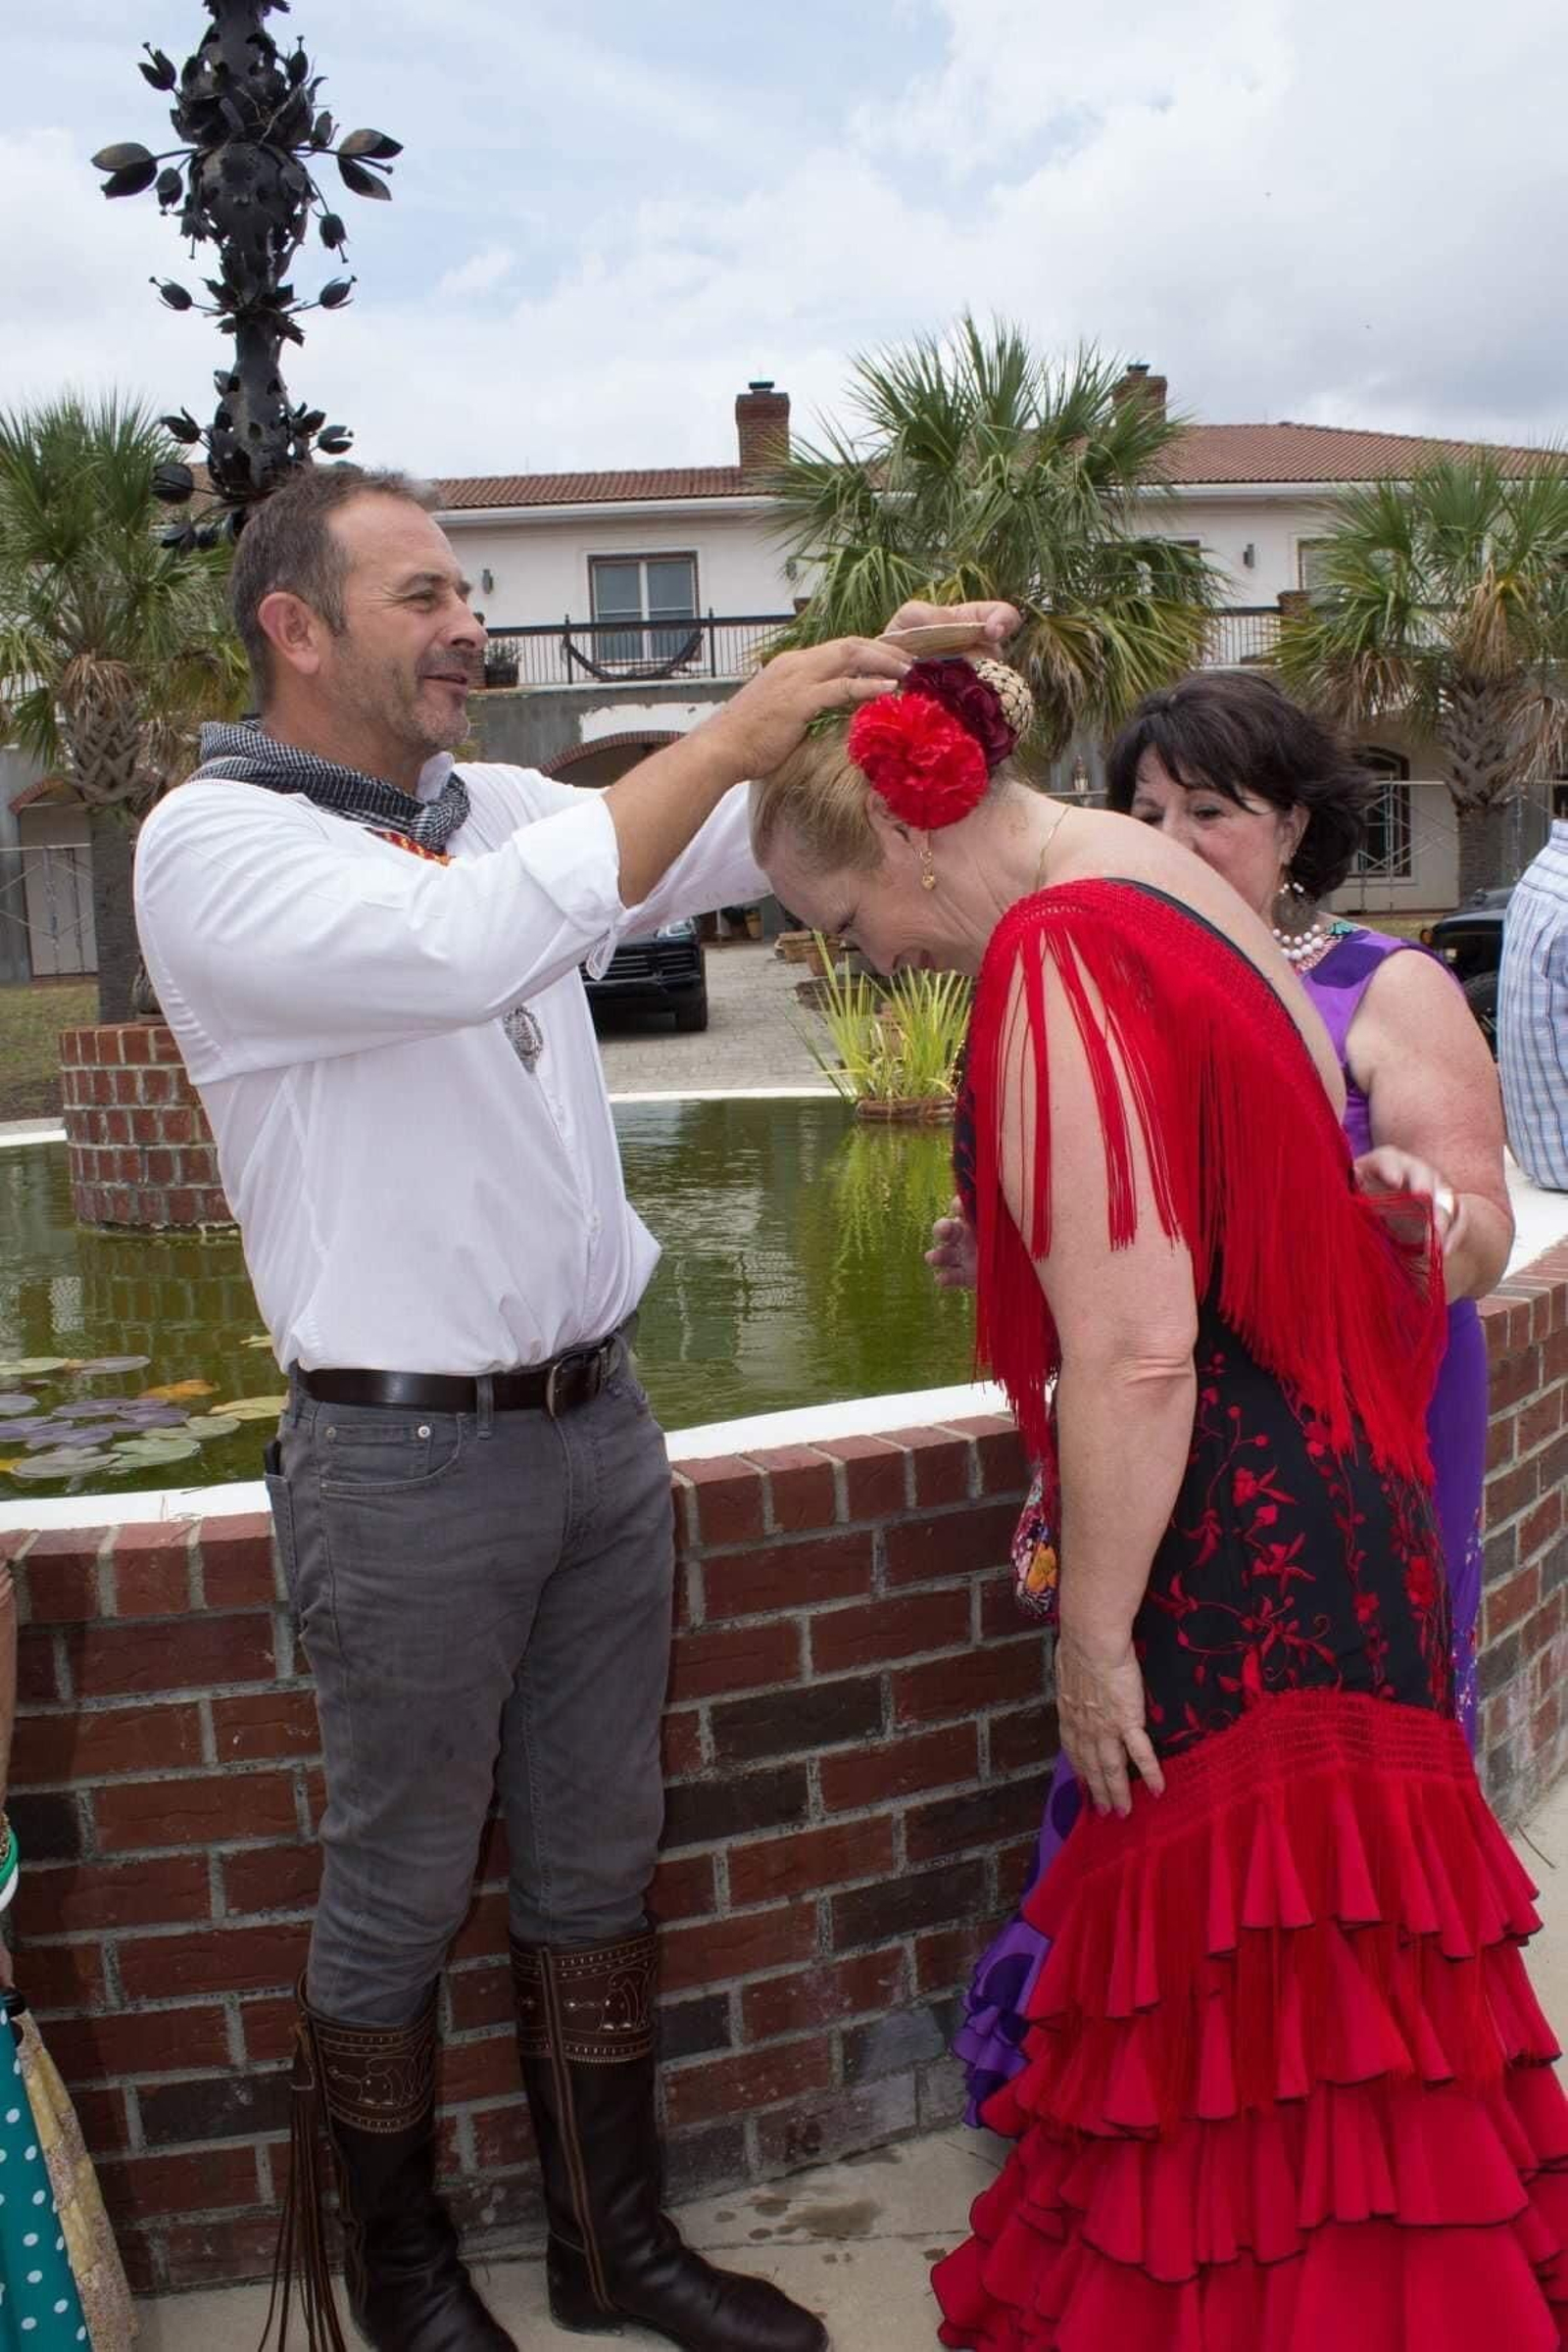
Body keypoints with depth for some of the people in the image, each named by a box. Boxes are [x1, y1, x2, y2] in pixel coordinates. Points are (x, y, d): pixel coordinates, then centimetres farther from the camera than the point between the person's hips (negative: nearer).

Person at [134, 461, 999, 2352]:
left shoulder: (496, 806, 10)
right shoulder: (210, 847, -11)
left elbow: (741, 843, 12)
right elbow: (471, 945, -28)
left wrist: (892, 693, -6)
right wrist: (729, 732, -23)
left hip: (596, 1414, 7)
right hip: (407, 1460, -6)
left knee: (595, 1861, 17)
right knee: (399, 1899, 10)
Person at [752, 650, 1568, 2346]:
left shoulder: (1055, 966, -21)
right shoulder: (1163, 880, 9)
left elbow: (1136, 1359, -25)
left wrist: (1094, 1635, -16)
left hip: (1230, 1571, -10)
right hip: (1321, 1500, 10)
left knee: (1224, 2004, 4)